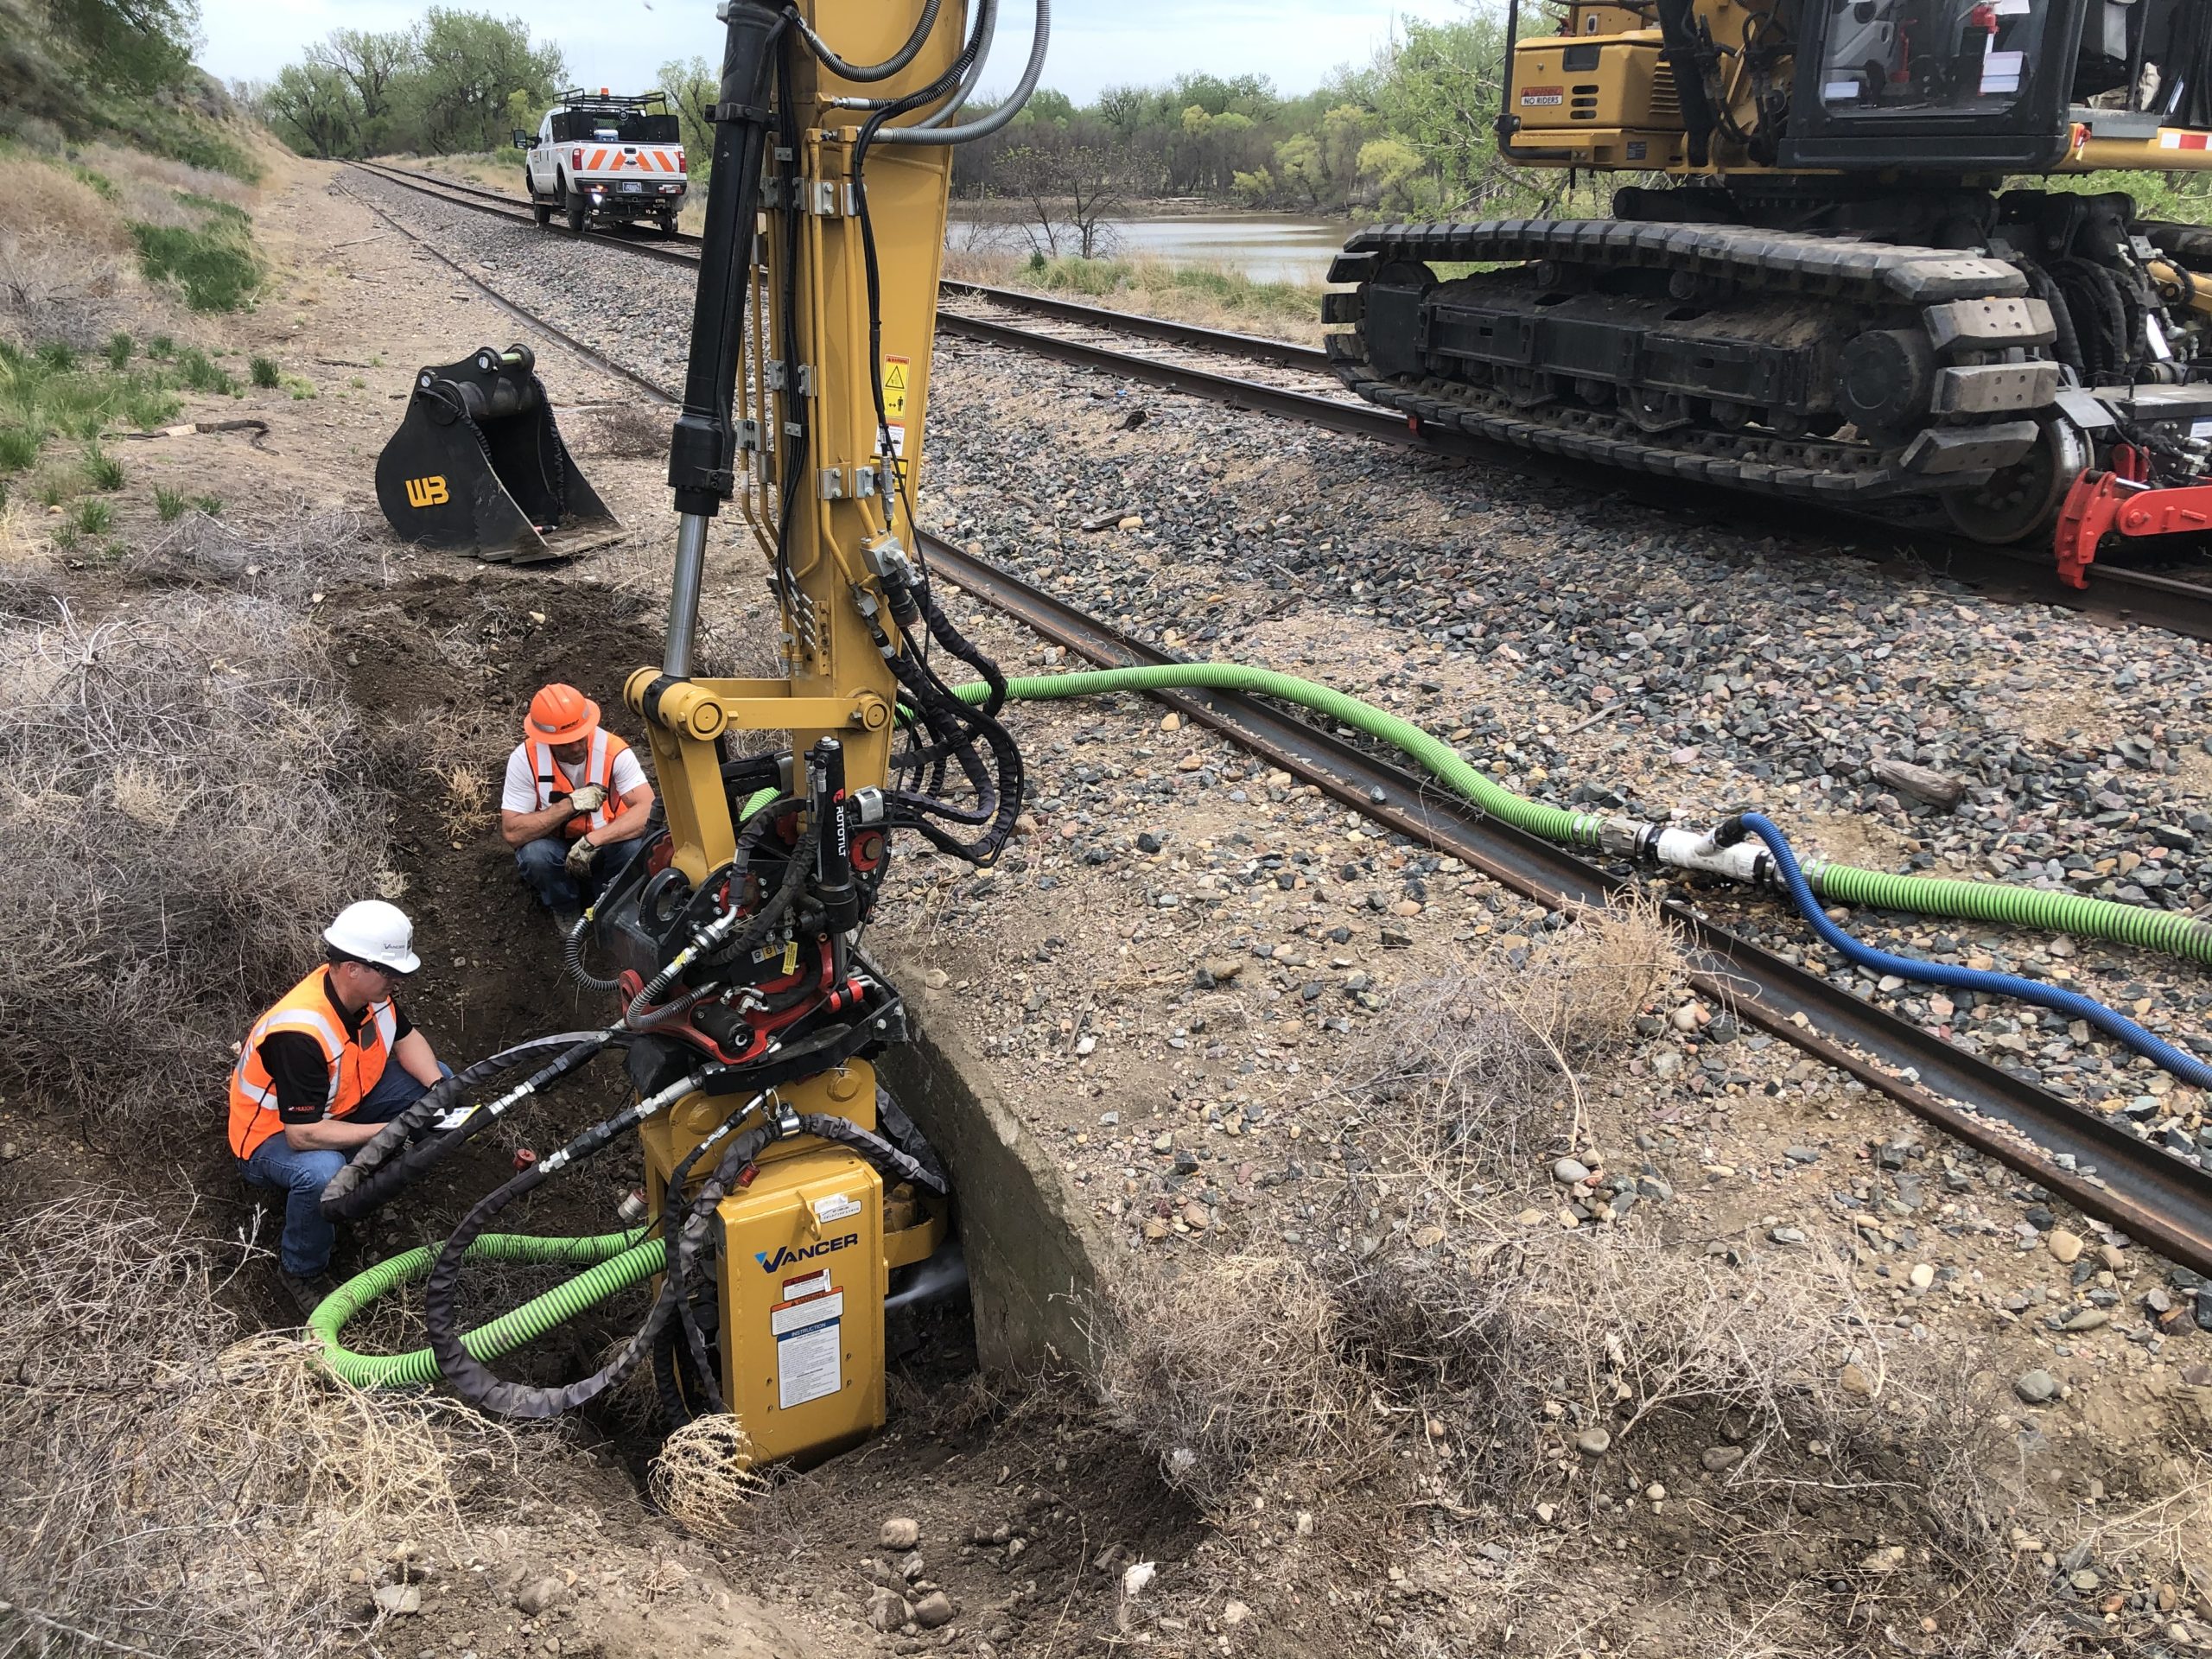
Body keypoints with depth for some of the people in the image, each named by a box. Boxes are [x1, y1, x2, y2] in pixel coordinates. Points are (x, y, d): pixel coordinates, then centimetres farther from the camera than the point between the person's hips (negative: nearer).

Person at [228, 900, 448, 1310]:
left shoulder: (367, 992, -15)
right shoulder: (299, 1033, -38)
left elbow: (406, 1039, 3)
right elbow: (303, 1135, -37)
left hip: (336, 1110, 8)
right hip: (275, 1136, -7)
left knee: (439, 1081, -6)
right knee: (323, 1172, -39)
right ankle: (302, 1271, -9)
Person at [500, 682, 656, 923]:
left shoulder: (613, 751, -24)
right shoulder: (525, 759, -22)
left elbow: (648, 811, -32)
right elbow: (512, 832, -24)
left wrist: (592, 841, -41)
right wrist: (570, 805, -32)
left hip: (604, 846, 0)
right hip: (554, 847, 1)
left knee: (635, 847, -33)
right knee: (534, 854, -34)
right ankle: (565, 909, -1)